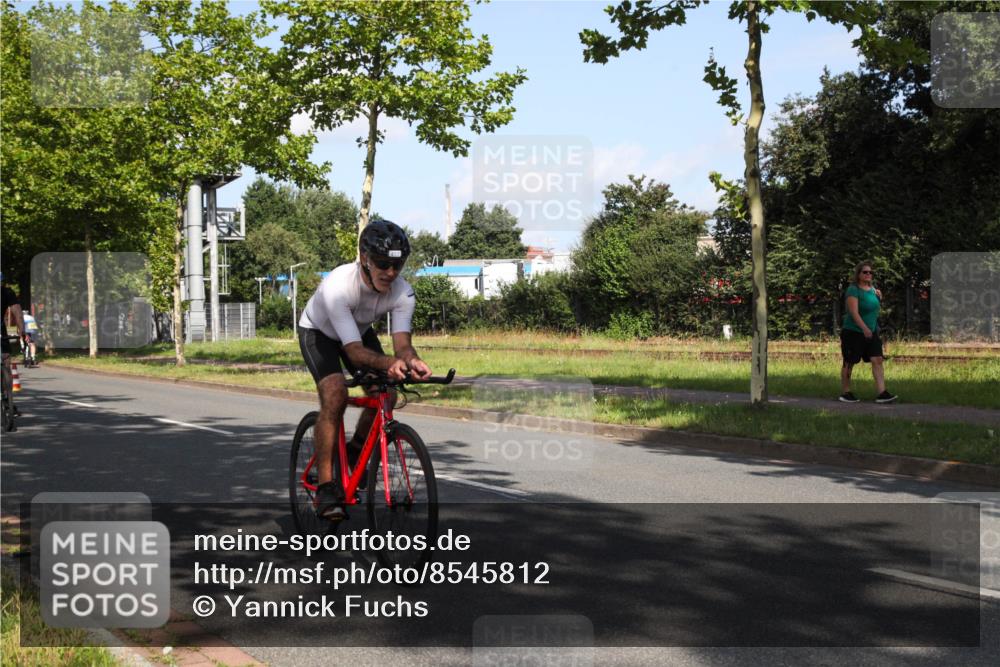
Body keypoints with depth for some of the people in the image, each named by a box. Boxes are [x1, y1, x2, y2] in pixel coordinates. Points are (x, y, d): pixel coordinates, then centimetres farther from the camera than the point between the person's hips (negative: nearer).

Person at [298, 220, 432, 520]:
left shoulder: (402, 293, -27)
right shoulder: (337, 286, -41)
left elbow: (401, 342, -35)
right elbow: (354, 351, -44)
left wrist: (412, 361, -59)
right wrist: (390, 363, -63)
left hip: (360, 331, 5)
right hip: (318, 332, -5)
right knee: (335, 395, -27)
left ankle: (355, 452, 16)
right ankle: (325, 486, -20)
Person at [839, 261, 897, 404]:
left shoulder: (872, 289, 11)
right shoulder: (853, 290, -13)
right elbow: (854, 312, -23)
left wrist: (879, 298, 6)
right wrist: (864, 328, -33)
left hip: (871, 332, 7)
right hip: (853, 332, -6)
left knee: (877, 360, -6)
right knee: (849, 363, 3)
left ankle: (881, 393, -9)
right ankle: (845, 393, 14)